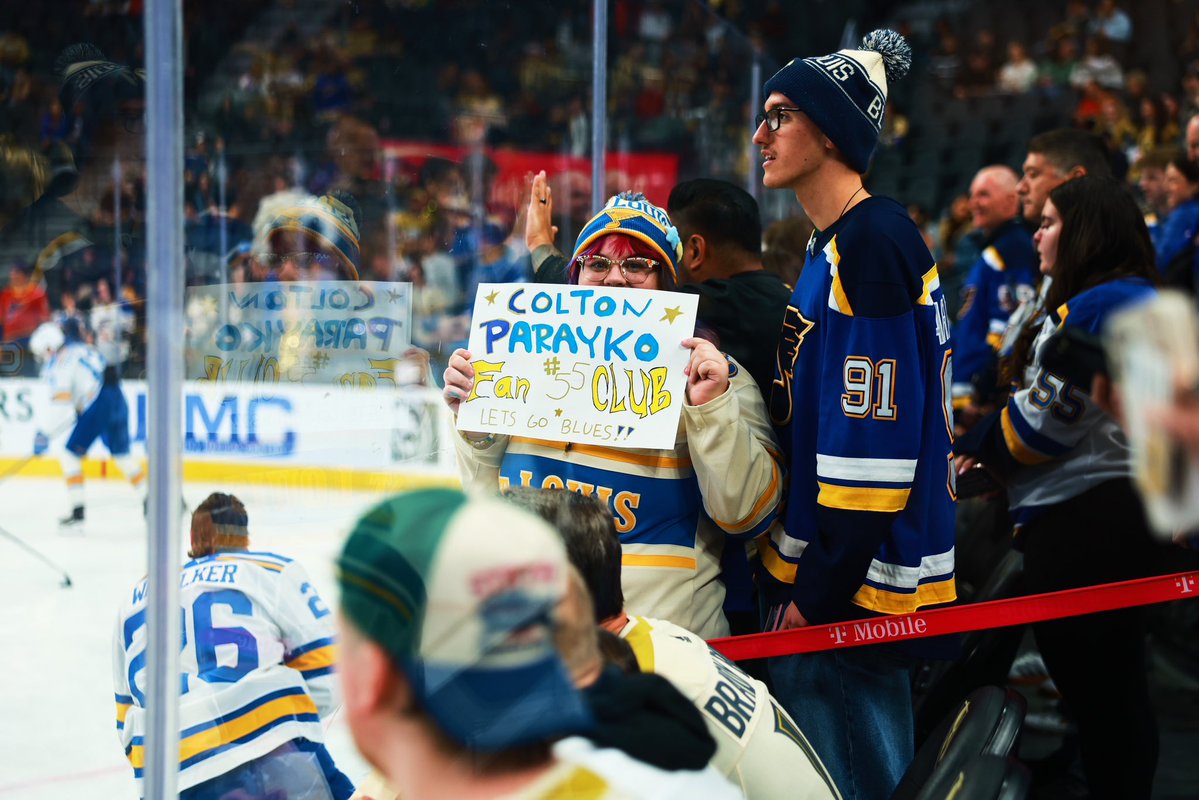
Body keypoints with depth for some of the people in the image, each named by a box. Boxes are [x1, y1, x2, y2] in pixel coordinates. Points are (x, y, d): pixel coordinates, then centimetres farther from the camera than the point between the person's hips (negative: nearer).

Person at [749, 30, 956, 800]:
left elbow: (873, 441, -22)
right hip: (821, 573, 10)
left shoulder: (873, 242, -17)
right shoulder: (833, 245, 16)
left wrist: (819, 591, -20)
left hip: (856, 589, -10)